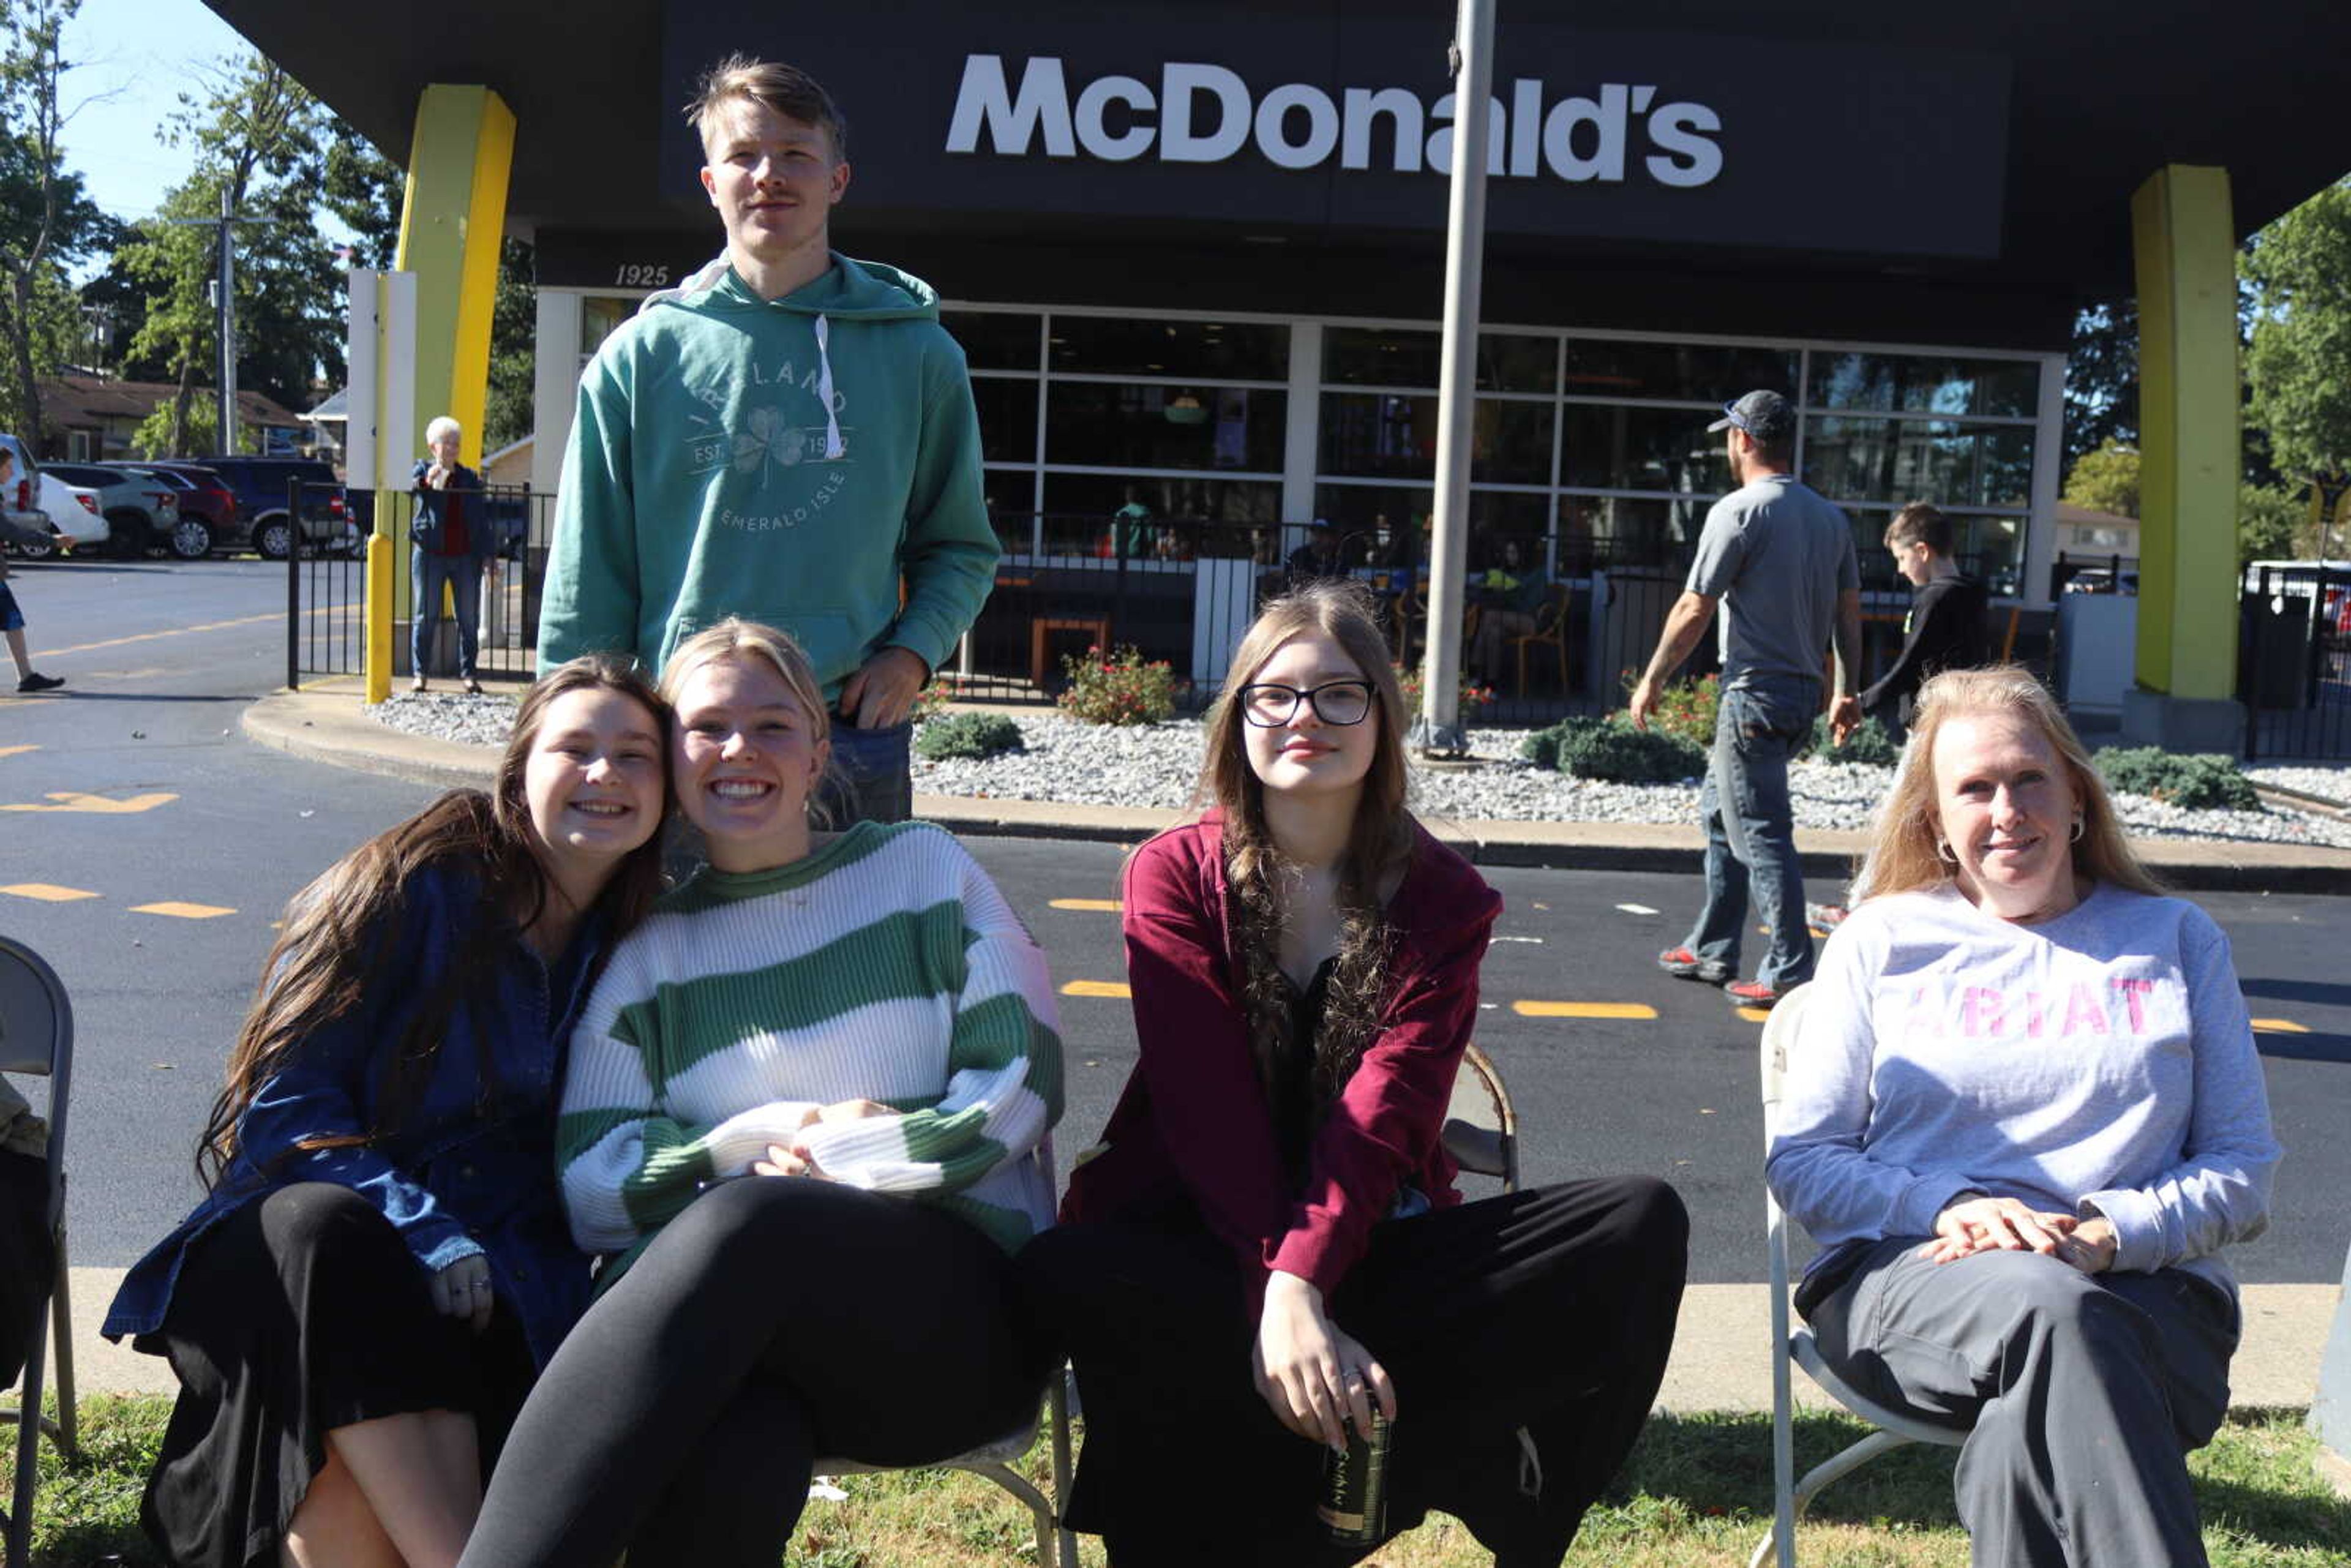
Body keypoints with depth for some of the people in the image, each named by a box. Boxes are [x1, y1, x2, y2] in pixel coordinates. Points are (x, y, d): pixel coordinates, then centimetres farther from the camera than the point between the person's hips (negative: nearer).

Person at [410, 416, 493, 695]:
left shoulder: (470, 477, 13)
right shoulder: (424, 470, 6)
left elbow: (483, 517, 12)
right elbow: (412, 486, -17)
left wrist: (490, 554, 4)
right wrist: (427, 481, -39)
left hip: (466, 556, 2)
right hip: (430, 554, -2)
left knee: (469, 618, 3)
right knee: (426, 617, 2)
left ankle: (469, 673, 9)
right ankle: (419, 673, 8)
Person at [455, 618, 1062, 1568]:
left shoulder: (921, 869, 13)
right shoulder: (648, 952, 18)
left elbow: (1024, 1085, 4)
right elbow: (595, 1185, 7)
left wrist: (837, 1159, -8)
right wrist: (761, 1139, -10)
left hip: (960, 1295, -1)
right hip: (736, 1317, 1)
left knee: (746, 1222, -36)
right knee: (727, 1460, -39)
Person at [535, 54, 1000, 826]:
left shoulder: (917, 355, 7)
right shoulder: (642, 355, 6)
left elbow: (960, 547, 14)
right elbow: (590, 576, 6)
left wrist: (911, 650, -4)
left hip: (854, 740, 0)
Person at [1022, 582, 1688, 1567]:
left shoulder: (1442, 897, 2)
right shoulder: (1176, 876, -1)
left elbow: (1384, 1114, -12)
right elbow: (1208, 1111, -13)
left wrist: (1299, 1284, -30)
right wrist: (1279, 1298, -29)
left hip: (1374, 1245, 2)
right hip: (1198, 1237, -2)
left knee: (1640, 1225, -20)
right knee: (1069, 1277, -35)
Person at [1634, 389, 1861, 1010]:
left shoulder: (1739, 511, -12)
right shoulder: (1831, 517, 12)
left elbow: (1693, 612, -12)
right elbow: (1850, 613, 13)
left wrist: (1652, 680, -2)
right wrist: (1847, 691, 19)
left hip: (1756, 694, -9)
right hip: (1803, 692, 9)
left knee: (1761, 831, -5)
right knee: (1720, 811, 19)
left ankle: (1790, 971, -5)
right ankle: (1713, 951, 24)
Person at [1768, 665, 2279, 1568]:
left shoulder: (2178, 941, 19)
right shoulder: (1881, 943, 17)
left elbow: (2243, 1173, 12)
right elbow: (1799, 1162, 11)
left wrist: (2107, 1233, -9)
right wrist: (1949, 1209, -10)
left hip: (2144, 1290, 0)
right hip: (1908, 1280, 0)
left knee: (2028, 1429, -39)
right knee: (2051, 1310, -39)